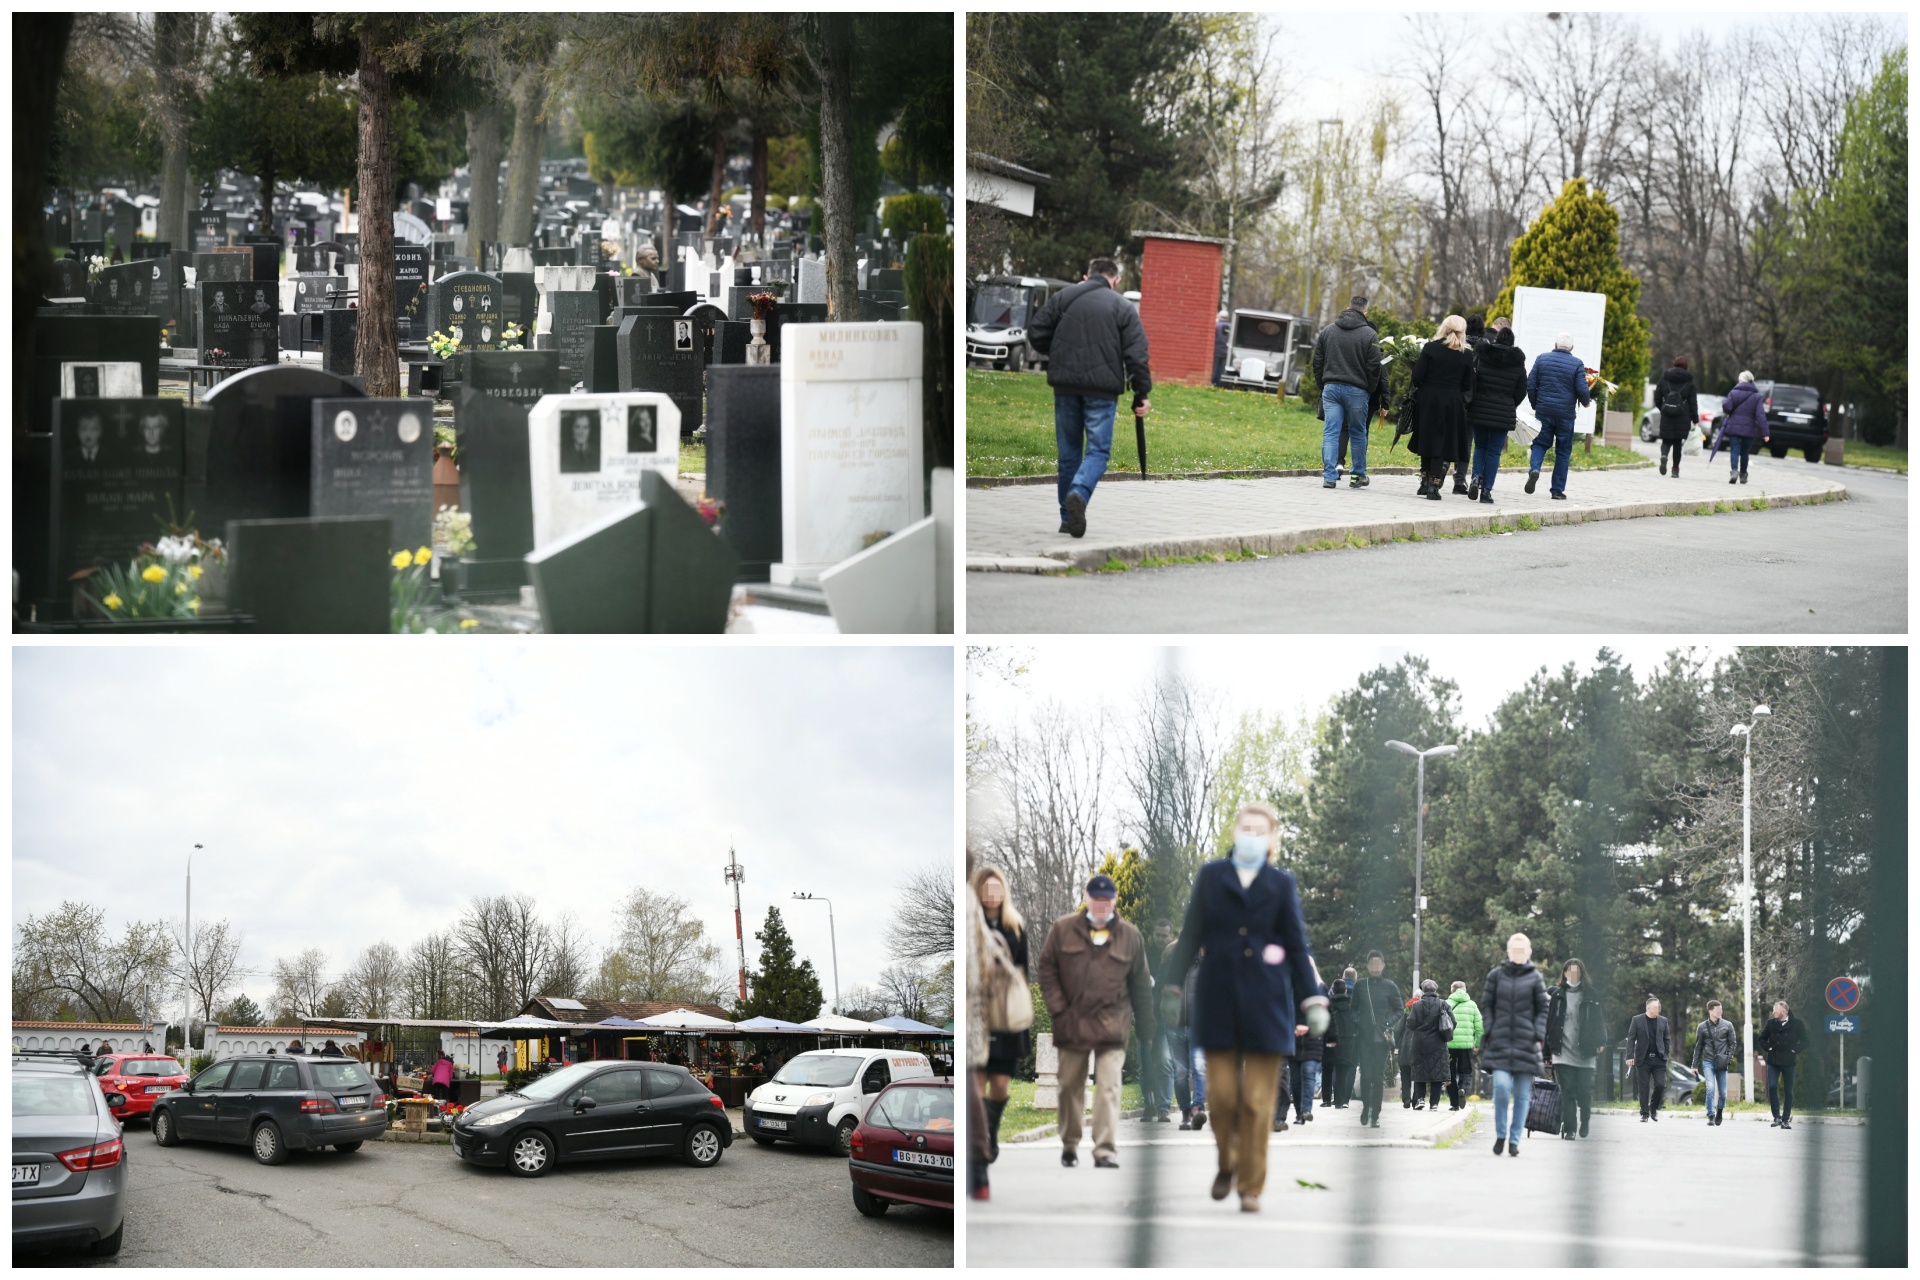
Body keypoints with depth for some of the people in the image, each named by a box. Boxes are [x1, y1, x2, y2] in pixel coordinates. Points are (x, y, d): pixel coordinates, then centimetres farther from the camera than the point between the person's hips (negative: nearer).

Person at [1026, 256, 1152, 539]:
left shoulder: (1063, 297, 8)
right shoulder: (1123, 307, 3)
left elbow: (1036, 334, 5)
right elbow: (1136, 354, -4)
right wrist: (1142, 394, 1)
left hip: (1065, 385, 3)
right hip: (1102, 388, -3)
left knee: (1068, 452, 13)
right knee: (1098, 449, 2)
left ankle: (1068, 517, 15)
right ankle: (1079, 493, -26)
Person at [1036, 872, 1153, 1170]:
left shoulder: (1129, 936, 7)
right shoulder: (1063, 930, 6)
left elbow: (1141, 984, 11)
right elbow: (1047, 969, 7)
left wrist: (1146, 1024, 10)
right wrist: (1057, 1008, -4)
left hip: (1112, 1025, -1)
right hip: (1072, 1023, 1)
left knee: (1109, 1087, -12)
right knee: (1070, 1086, 10)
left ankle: (1105, 1150, -15)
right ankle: (1069, 1144, 27)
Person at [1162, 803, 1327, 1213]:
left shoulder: (1282, 884, 7)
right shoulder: (1211, 875, 8)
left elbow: (1297, 947, 7)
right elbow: (1192, 934, 8)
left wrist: (1313, 999, 1)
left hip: (1266, 1004, -1)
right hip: (1219, 1001, 1)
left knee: (1258, 1102, -2)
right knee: (1222, 1094, -1)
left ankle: (1251, 1187, 7)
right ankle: (1227, 1163, 25)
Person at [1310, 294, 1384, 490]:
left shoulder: (1327, 331, 8)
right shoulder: (1370, 335, -4)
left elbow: (1317, 363, 10)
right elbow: (1373, 367, -5)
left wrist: (1322, 386, 17)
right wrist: (1369, 391, 7)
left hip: (1331, 388, 2)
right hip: (1357, 391, -2)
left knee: (1330, 432, 0)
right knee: (1358, 433, 9)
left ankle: (1329, 476, -10)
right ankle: (1358, 475, 16)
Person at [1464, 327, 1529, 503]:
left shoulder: (1480, 356, -2)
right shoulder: (1518, 363, 0)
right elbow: (1521, 391, 4)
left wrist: (1469, 402, 10)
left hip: (1479, 410, 1)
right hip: (1503, 413, -1)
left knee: (1480, 446, 17)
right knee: (1494, 451, 5)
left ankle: (1477, 477, -6)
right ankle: (1486, 489, 2)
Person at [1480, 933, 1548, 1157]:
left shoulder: (1535, 978, 6)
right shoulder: (1496, 975, 7)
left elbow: (1542, 1010, 9)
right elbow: (1486, 1005, 10)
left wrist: (1538, 1036, -2)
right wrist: (1489, 1033, 0)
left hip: (1525, 1043, 1)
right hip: (1500, 1042, 0)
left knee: (1522, 1093, 1)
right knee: (1501, 1085, -15)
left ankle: (1514, 1139, 9)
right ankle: (1500, 1134, 2)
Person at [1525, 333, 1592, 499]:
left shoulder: (1542, 359, 2)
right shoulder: (1577, 364, -4)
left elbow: (1530, 385, 2)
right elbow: (1582, 390, -9)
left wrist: (1535, 405, 16)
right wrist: (1586, 402, 12)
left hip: (1544, 411, 1)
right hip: (1566, 414, -1)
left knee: (1540, 443, 13)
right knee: (1563, 451, 9)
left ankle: (1534, 469, -17)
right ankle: (1557, 490, 10)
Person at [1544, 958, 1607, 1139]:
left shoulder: (1591, 996, 7)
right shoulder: (1556, 996, 8)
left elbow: (1600, 1020, 8)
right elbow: (1549, 1022, 8)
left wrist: (1600, 1042, -3)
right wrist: (1548, 1048, 5)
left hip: (1585, 1054, 0)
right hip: (1563, 1053, 0)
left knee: (1584, 1092, 1)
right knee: (1566, 1092, -5)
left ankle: (1585, 1121, 26)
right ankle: (1567, 1129, -3)